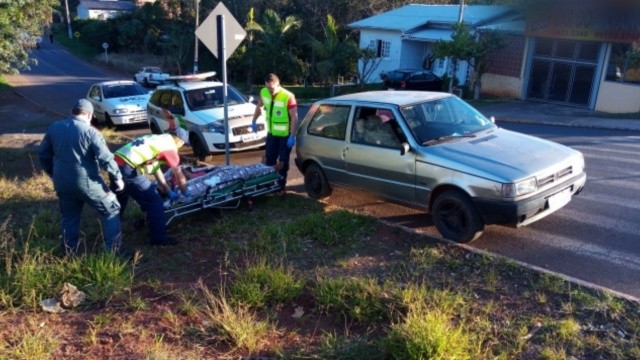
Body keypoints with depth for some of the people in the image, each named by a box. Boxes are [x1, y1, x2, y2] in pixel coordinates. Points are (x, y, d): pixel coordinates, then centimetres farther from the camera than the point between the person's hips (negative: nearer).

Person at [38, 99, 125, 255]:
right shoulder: (90, 131, -14)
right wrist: (117, 177, -6)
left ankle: (69, 254, 28)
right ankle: (113, 251, 5)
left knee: (69, 217, 21)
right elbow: (106, 158, -18)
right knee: (111, 210, 8)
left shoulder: (54, 127, 5)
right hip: (86, 183, -6)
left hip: (62, 183, 6)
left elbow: (43, 153, 15)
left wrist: (53, 173, 27)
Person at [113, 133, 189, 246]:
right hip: (128, 169, -10)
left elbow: (156, 170, 30)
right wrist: (186, 192, 23)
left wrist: (169, 191, 33)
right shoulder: (170, 146, 0)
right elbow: (179, 175, 5)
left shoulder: (158, 141, 24)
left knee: (118, 201, 31)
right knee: (154, 201, 1)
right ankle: (159, 238, 8)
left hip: (116, 163, 10)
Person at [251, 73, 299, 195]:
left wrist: (292, 136, -24)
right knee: (269, 160, 13)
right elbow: (259, 106, 13)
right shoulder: (263, 93, -8)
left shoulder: (288, 97, -26)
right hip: (271, 133, 5)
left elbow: (294, 117, -22)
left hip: (285, 135, -5)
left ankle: (281, 186, 17)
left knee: (283, 162, 4)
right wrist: (254, 121, 16)